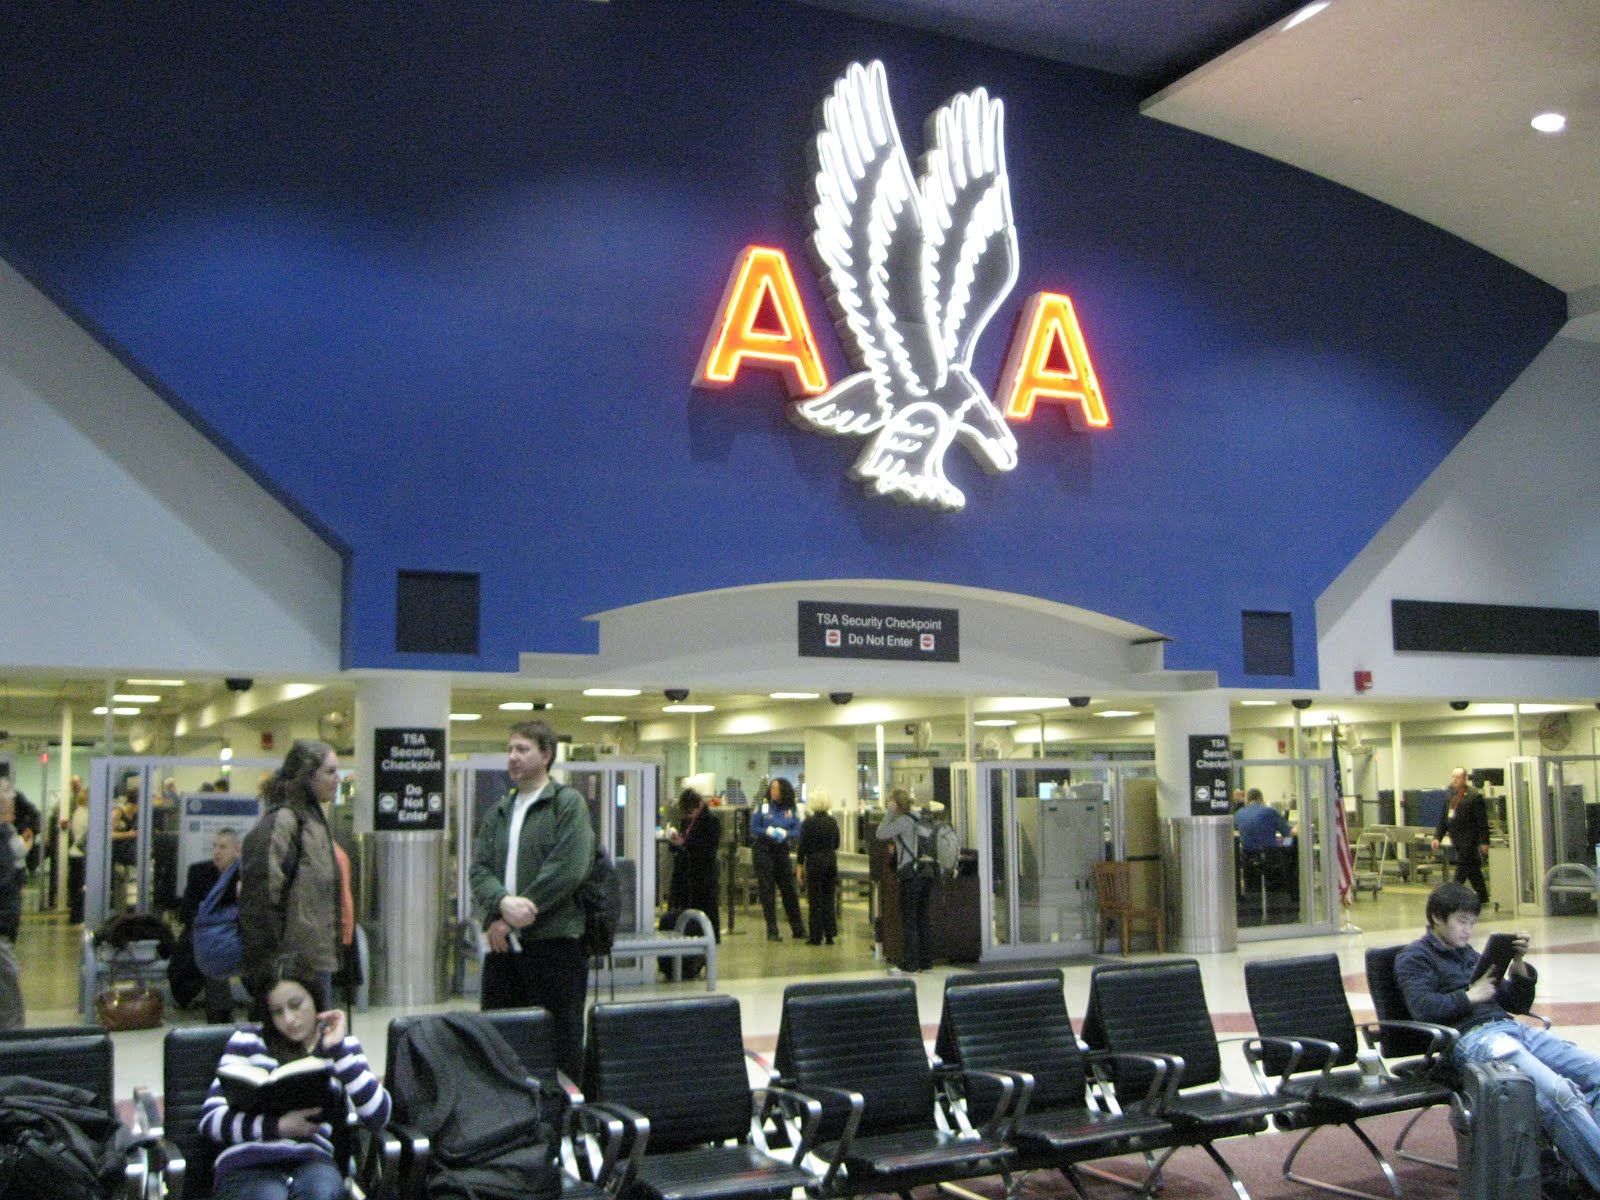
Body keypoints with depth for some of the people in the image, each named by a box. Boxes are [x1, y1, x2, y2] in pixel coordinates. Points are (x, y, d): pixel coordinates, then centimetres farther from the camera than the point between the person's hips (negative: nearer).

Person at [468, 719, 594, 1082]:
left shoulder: (567, 804, -2)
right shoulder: (498, 811, 17)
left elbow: (569, 869, -14)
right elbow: (479, 869, 7)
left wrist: (516, 913, -13)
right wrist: (502, 903, -15)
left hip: (553, 941, -6)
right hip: (502, 943, 6)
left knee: (559, 1044, 1)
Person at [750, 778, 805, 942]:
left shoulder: (790, 810, 4)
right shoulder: (762, 807, -2)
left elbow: (797, 830, 0)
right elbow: (753, 828, -4)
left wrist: (784, 833, -19)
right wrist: (769, 832, -19)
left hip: (782, 850, 2)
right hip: (763, 850, -2)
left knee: (789, 889, 6)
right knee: (767, 891, -2)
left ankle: (798, 929, 17)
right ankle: (772, 931, 4)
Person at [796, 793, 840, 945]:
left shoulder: (808, 823, -11)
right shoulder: (832, 822, 3)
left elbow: (802, 846, -10)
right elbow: (837, 844, 12)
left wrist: (800, 866, -3)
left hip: (814, 862, -4)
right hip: (831, 861, 4)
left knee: (815, 900, 2)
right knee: (829, 898, 11)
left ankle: (816, 937, 3)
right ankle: (830, 935, 12)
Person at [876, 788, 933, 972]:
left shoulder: (903, 821, -10)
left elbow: (880, 834, -10)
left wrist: (891, 812, -6)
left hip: (911, 873, -7)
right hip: (927, 873, 7)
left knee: (908, 920, -3)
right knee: (924, 918, 11)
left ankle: (910, 963, -3)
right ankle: (926, 961, 14)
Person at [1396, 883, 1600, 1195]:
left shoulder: (1469, 954, 29)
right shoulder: (1414, 958, 8)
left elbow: (1518, 1004, 28)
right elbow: (1423, 1008, -9)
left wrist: (1519, 966, 12)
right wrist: (1469, 996, -7)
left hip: (1509, 1027, 8)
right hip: (1470, 1038, -8)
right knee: (1560, 1093, -29)